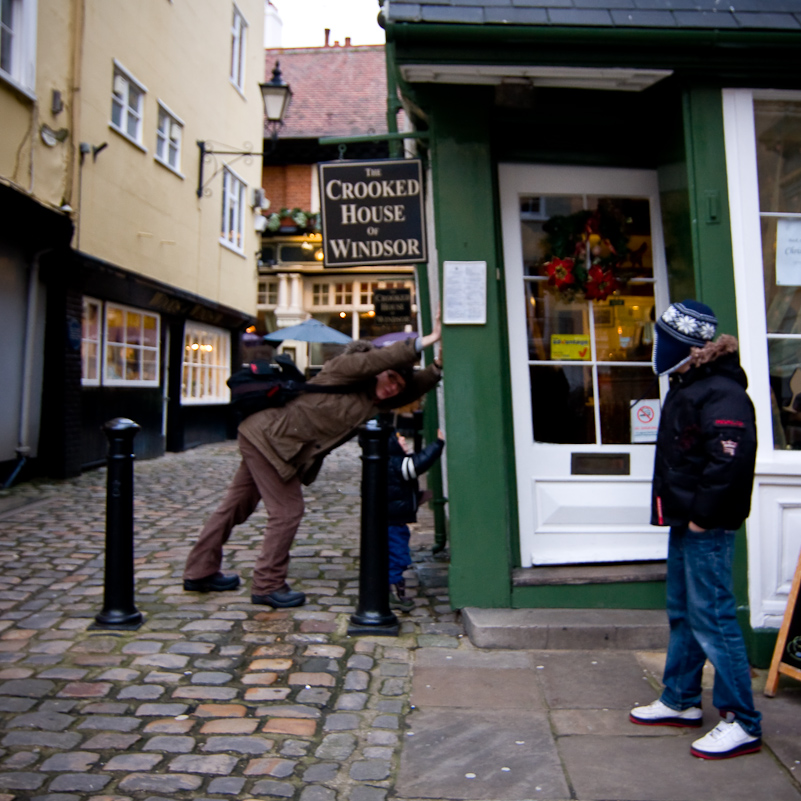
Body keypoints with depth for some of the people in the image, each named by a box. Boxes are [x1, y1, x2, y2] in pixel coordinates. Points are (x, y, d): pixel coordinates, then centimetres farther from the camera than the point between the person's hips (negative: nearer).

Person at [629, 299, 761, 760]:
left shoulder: (721, 394, -19)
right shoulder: (686, 387, 14)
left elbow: (731, 460, -28)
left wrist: (703, 515, -22)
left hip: (707, 529, -11)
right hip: (685, 523, 11)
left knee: (712, 619, -3)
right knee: (683, 614, 18)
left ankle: (743, 723, 10)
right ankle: (681, 702, 32)